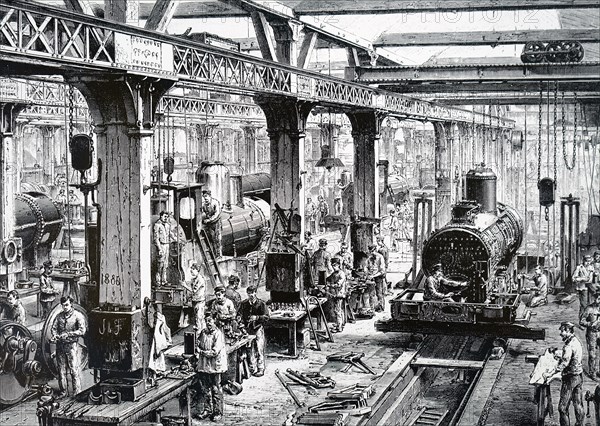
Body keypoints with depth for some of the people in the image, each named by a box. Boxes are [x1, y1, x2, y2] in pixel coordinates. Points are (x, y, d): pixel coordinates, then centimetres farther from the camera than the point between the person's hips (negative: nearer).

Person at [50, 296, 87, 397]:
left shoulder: (78, 315, -2)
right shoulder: (59, 316, 12)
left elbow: (82, 331, -9)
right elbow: (54, 328, 8)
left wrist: (68, 334, -15)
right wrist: (54, 335, -14)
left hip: (72, 346, -4)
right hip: (60, 346, 4)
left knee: (74, 369, -6)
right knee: (61, 370, 7)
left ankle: (77, 391, -1)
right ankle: (62, 391, 16)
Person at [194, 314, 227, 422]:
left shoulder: (218, 334, -12)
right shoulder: (203, 333, 8)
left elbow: (215, 352, -17)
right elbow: (198, 344, 18)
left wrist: (201, 352, -8)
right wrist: (198, 352, -2)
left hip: (215, 365, -6)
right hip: (204, 365, 6)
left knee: (216, 389, 0)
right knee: (205, 389, 11)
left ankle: (218, 412, 9)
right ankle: (207, 410, 22)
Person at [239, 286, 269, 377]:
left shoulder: (261, 303, -3)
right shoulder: (244, 304, 8)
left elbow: (266, 317, -5)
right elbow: (240, 315, 18)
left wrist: (257, 317, -18)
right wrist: (242, 322, 0)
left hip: (258, 328, -3)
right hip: (248, 329, 3)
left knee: (259, 349, -4)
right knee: (250, 350, 5)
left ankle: (261, 369, 2)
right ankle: (253, 369, 13)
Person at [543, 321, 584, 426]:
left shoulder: (569, 346, -22)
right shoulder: (577, 341, 5)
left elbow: (564, 364, -28)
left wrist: (550, 374, -25)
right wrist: (561, 357, 25)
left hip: (570, 378, -9)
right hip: (579, 375, 9)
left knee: (563, 406, 0)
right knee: (578, 404, 15)